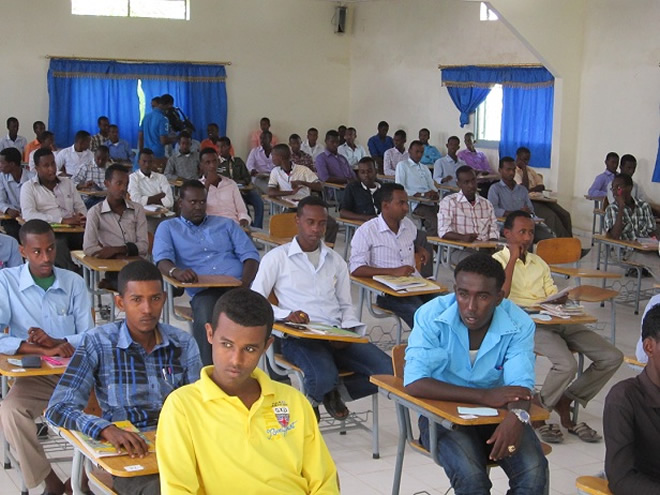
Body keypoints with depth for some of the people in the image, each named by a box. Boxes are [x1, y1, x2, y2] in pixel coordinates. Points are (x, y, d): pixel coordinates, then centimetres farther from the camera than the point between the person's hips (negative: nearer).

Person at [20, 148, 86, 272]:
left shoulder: (67, 183, 21)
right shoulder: (28, 187, 6)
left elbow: (81, 207, 21)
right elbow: (28, 215, -9)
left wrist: (82, 218, -6)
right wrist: (63, 220, -16)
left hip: (73, 231, 4)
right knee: (59, 245, -39)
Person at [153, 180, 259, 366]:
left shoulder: (226, 224, 27)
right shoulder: (168, 228, 22)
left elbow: (250, 255, 15)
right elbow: (162, 259, 3)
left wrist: (244, 284, -7)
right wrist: (175, 271, -23)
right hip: (203, 291, -1)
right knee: (206, 321, -38)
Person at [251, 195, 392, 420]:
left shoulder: (336, 261, 22)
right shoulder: (277, 258, 8)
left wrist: (347, 330, -1)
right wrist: (287, 314, -17)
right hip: (298, 337, -4)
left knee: (388, 372, -19)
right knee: (324, 378, -36)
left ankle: (333, 393, 5)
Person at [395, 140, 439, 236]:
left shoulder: (424, 168, 29)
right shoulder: (402, 165, 6)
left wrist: (434, 193, -4)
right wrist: (422, 195, -15)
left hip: (430, 202, 7)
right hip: (415, 204, -6)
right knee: (433, 219, -34)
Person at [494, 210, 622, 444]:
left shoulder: (539, 263, 26)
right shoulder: (498, 261, 5)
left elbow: (554, 297, 20)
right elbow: (501, 294, -13)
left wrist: (562, 298, -4)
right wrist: (513, 258, -6)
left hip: (555, 320, 7)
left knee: (612, 357, -7)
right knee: (567, 364, -33)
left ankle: (565, 401, 6)